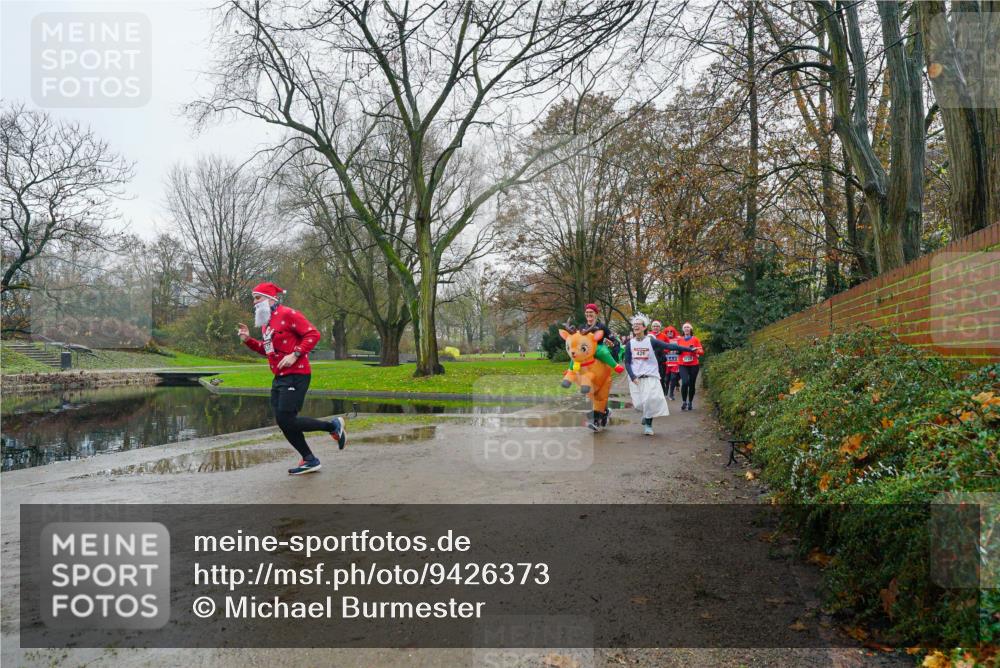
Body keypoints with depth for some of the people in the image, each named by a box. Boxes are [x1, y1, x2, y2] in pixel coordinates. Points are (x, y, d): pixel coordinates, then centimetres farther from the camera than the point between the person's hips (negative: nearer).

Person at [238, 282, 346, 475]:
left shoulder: (287, 314, -11)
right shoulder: (266, 322, 17)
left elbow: (313, 334, -16)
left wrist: (295, 354, -21)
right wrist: (248, 340, 13)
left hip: (295, 376, -9)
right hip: (279, 378, 9)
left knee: (286, 420, -14)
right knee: (283, 422, 7)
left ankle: (333, 426, 3)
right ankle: (310, 460, 19)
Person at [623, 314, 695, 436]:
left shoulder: (651, 341, -3)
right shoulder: (630, 344, 3)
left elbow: (669, 346, -9)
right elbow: (627, 362, 5)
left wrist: (689, 349, -15)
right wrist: (632, 377, -10)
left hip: (650, 376, -2)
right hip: (635, 378, 2)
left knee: (650, 400, -18)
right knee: (638, 404, -1)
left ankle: (648, 424, 3)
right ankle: (646, 415, 33)